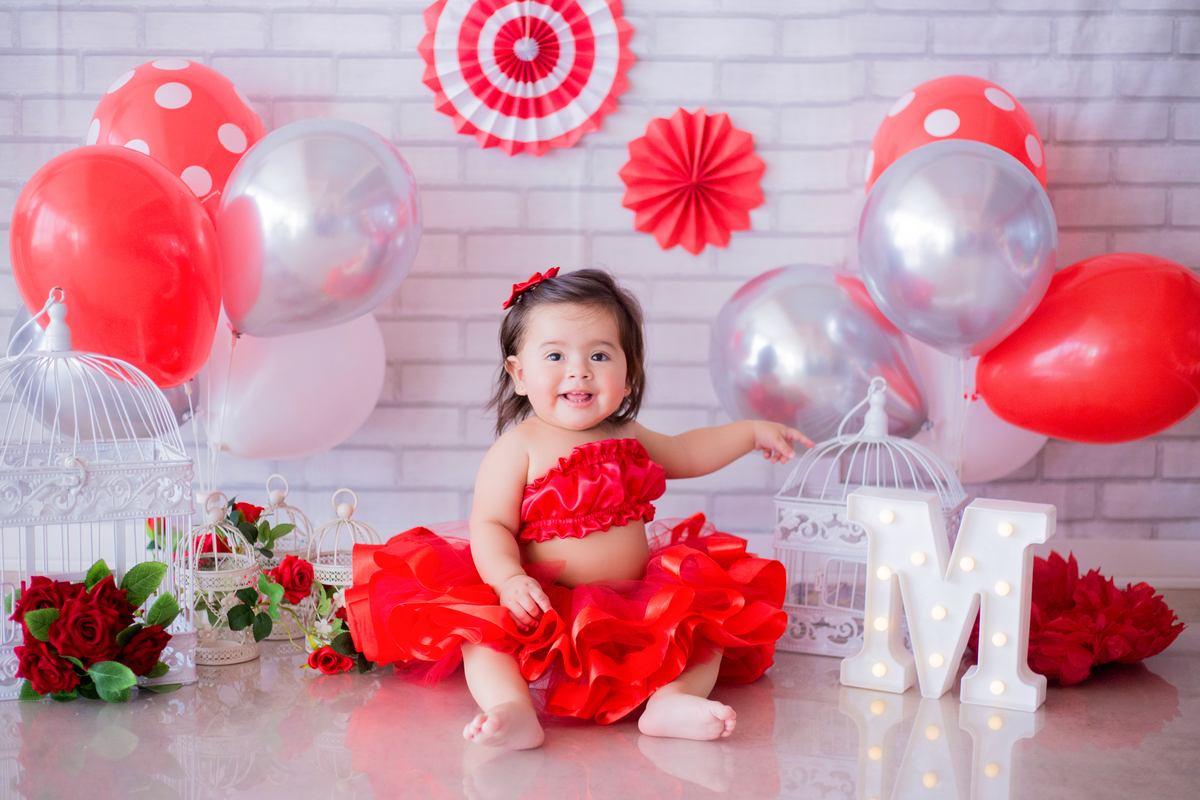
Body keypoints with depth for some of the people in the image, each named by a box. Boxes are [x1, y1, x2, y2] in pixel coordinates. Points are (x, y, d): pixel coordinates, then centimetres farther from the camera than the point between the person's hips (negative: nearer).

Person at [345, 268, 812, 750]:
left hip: (637, 605, 6)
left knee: (704, 622, -9)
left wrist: (750, 433, 35)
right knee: (483, 633, -29)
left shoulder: (626, 438, 12)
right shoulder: (518, 447, -7)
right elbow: (490, 525, -14)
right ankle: (512, 710, -47)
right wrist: (509, 579, -33)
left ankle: (672, 701, -28)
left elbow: (685, 454, 34)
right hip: (545, 608, -5)